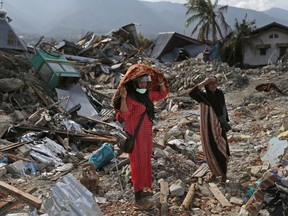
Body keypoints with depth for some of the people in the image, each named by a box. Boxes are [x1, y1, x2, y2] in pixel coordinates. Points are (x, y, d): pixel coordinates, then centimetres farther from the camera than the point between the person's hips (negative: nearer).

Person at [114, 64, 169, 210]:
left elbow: (162, 94, 18)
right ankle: (138, 199, 3)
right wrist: (123, 98, -41)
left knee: (145, 162, 17)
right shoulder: (130, 97, -20)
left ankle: (140, 190, 32)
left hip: (146, 133, 9)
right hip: (135, 134, -9)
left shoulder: (147, 94, 5)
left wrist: (161, 83, 0)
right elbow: (124, 115, -28)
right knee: (139, 164, -5)